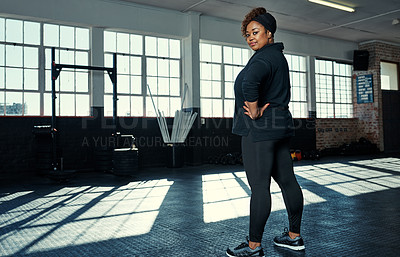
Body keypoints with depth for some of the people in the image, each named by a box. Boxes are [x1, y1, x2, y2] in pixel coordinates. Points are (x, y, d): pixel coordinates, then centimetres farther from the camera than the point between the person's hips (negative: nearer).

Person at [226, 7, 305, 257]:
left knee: (259, 186, -5)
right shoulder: (278, 55, 19)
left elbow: (249, 83, -34)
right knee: (287, 180, 12)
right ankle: (295, 236, 24)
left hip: (259, 128, -11)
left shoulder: (264, 57, -13)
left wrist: (254, 111, -21)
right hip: (280, 123, 11)